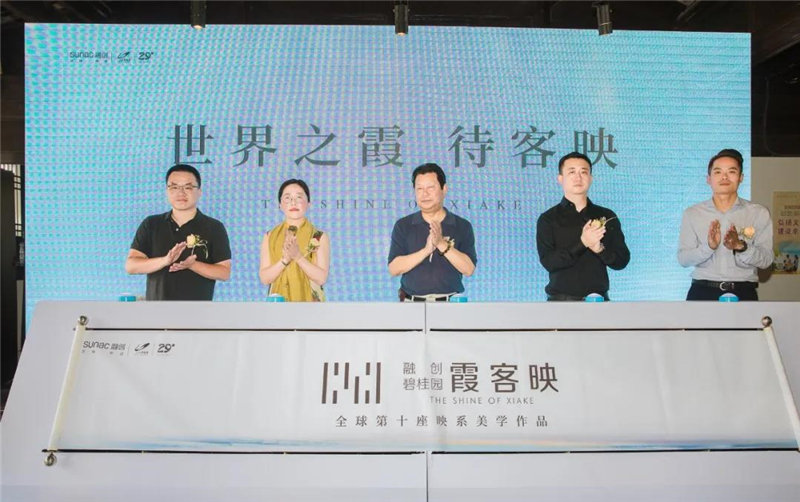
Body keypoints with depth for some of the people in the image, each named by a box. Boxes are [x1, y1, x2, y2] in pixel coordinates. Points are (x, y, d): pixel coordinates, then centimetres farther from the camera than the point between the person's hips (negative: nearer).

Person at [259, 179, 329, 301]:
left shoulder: (320, 236, -3)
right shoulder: (270, 237, 3)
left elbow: (321, 278, -10)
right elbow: (264, 278, -3)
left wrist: (298, 256, -21)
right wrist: (285, 259, -18)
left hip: (309, 303, -1)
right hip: (279, 304, 1)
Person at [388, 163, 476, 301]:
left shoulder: (462, 226, 0)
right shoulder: (403, 226, 1)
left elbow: (469, 269, -8)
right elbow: (394, 269, -8)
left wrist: (442, 244, -19)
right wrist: (426, 250, -19)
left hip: (450, 302, 0)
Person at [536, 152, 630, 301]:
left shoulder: (607, 217, 8)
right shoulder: (549, 219, 0)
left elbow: (622, 260, 5)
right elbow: (548, 261, -12)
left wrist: (599, 248, -16)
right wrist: (582, 243, -22)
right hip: (562, 302, -2)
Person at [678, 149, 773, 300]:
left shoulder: (759, 213, 3)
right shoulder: (692, 213, 3)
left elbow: (766, 259, -2)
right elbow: (683, 259, -3)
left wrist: (741, 247, -20)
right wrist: (708, 246, -20)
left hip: (743, 293, 0)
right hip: (702, 292, 0)